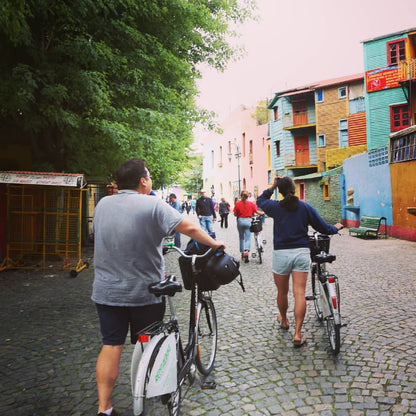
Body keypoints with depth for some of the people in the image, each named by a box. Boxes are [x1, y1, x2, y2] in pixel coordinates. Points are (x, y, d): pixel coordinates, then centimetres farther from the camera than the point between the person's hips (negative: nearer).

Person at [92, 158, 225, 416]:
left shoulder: (102, 204, 2)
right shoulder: (153, 205, -15)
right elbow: (190, 228, -19)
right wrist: (214, 244, -3)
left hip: (107, 291, 4)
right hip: (145, 291, -3)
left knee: (111, 346, 10)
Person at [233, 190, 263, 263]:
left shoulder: (237, 204, -4)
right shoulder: (251, 204, -3)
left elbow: (235, 214, -3)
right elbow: (257, 212, -4)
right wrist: (264, 213, 12)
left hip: (240, 221, 1)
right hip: (248, 221, -1)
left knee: (241, 238, 16)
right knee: (248, 238, 3)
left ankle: (242, 254, 24)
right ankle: (247, 252, -21)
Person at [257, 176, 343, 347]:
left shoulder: (275, 207, -1)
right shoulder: (306, 207, 1)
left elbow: (260, 200, 20)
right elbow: (323, 228, 6)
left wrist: (272, 186, 12)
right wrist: (336, 227, 26)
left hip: (281, 253, 0)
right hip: (301, 253, 0)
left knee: (282, 292, 17)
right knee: (299, 293, -2)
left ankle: (284, 320, 40)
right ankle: (297, 334, -4)